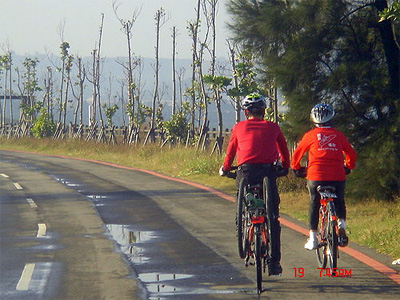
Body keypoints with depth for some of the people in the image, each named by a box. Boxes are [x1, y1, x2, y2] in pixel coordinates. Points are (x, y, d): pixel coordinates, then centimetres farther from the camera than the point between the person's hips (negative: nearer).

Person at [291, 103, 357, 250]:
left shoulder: (311, 135, 5)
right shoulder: (338, 135, 9)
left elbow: (297, 154, 11)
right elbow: (351, 154, 14)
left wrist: (296, 169, 27)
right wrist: (347, 168, 32)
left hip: (316, 176, -1)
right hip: (338, 176, 1)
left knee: (314, 205, 13)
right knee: (339, 203, 20)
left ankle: (313, 238, 11)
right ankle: (341, 223, -9)